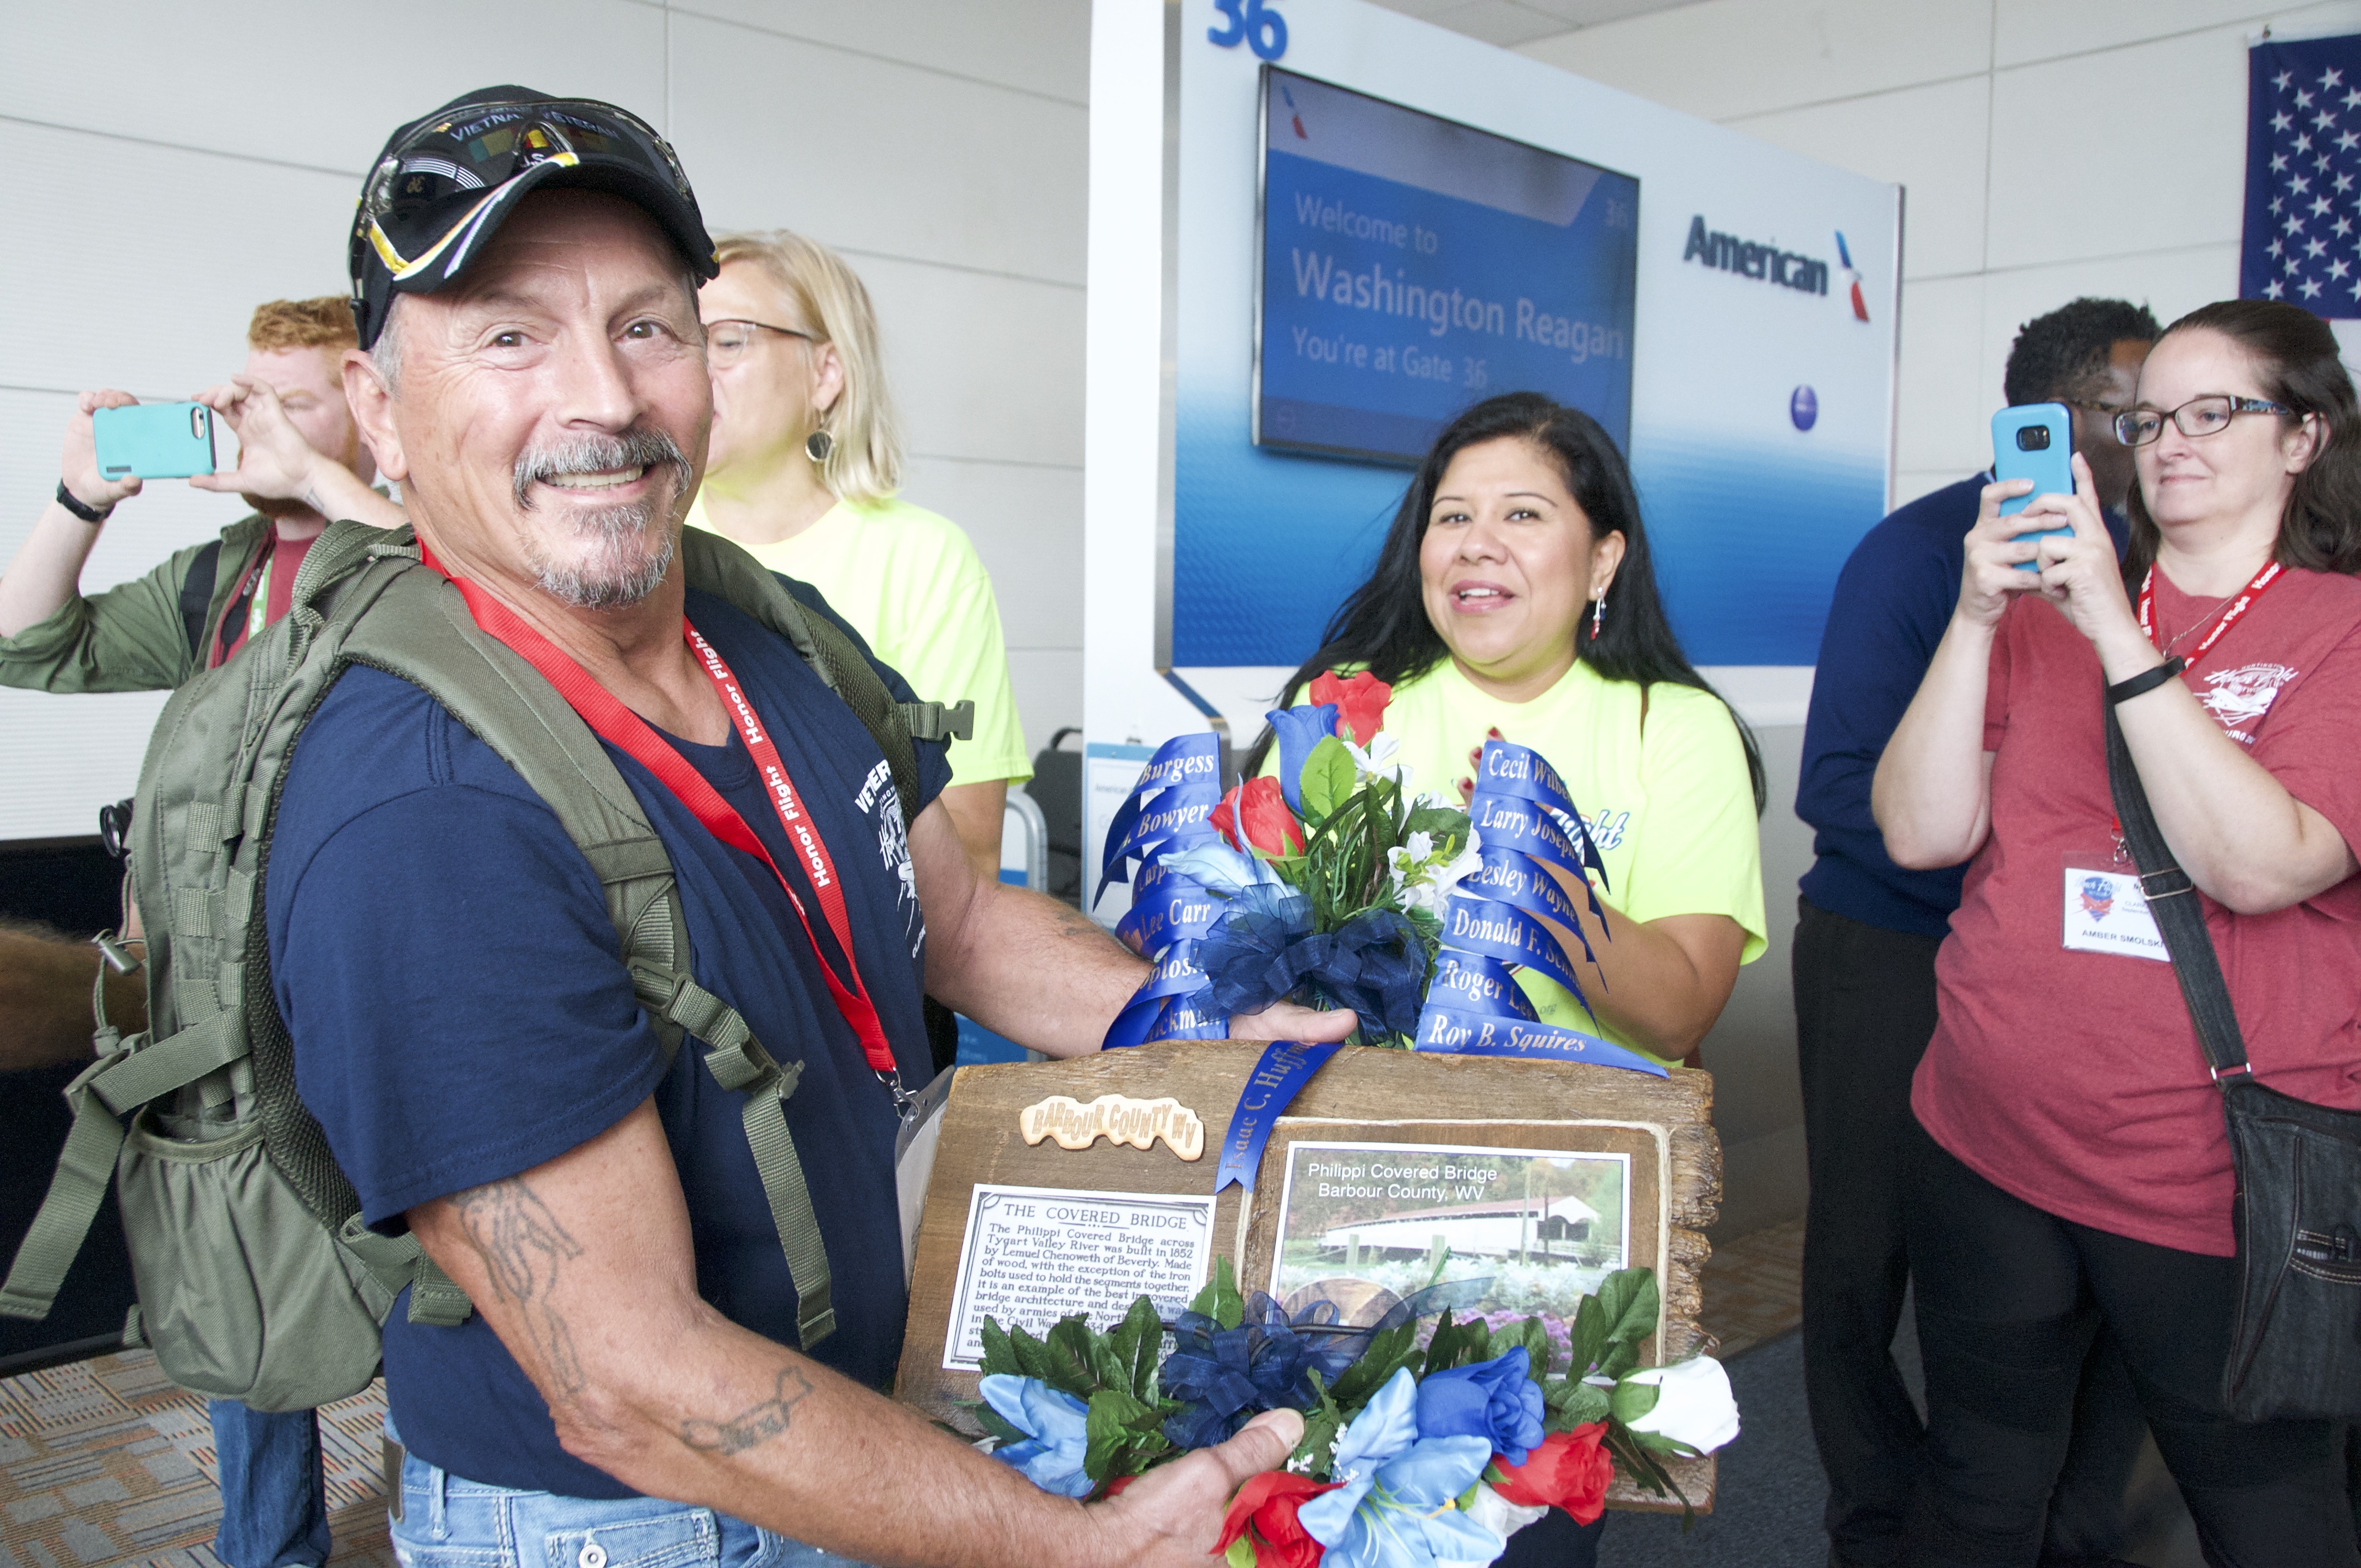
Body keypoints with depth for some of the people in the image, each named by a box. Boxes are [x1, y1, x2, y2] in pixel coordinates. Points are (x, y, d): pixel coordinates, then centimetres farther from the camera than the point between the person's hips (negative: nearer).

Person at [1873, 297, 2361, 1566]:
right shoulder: (2044, 610, 6)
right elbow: (1918, 833, -5)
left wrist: (2115, 628, -22)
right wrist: (1978, 617, -14)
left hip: (2220, 1188, -2)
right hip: (1986, 1153, 3)